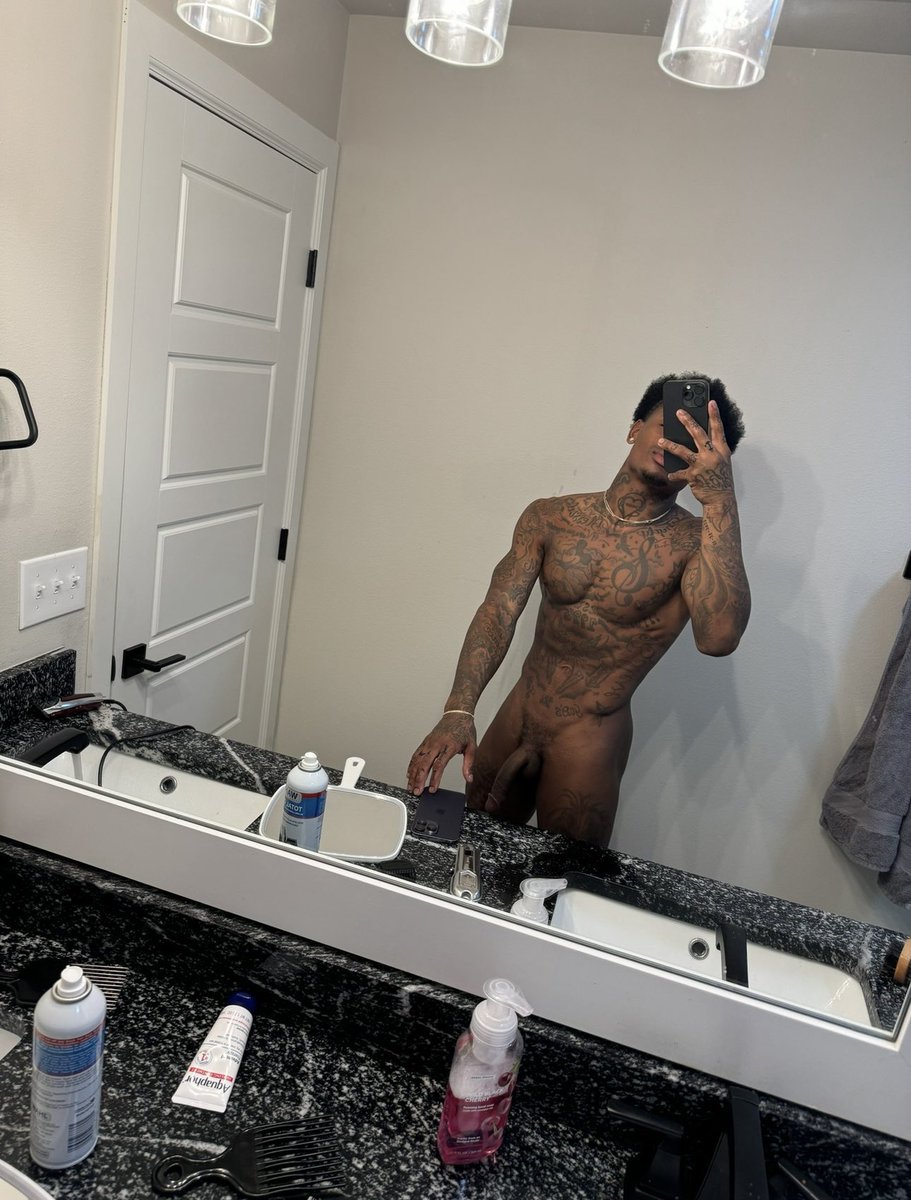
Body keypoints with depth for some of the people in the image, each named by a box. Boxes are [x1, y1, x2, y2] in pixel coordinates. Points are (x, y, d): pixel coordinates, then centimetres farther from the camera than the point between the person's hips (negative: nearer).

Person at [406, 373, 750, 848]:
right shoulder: (550, 517, -1)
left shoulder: (694, 543, -12)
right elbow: (500, 611, -10)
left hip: (589, 741, -3)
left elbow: (718, 638, -31)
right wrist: (459, 711, -25)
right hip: (513, 718, 4)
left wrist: (720, 499, -34)